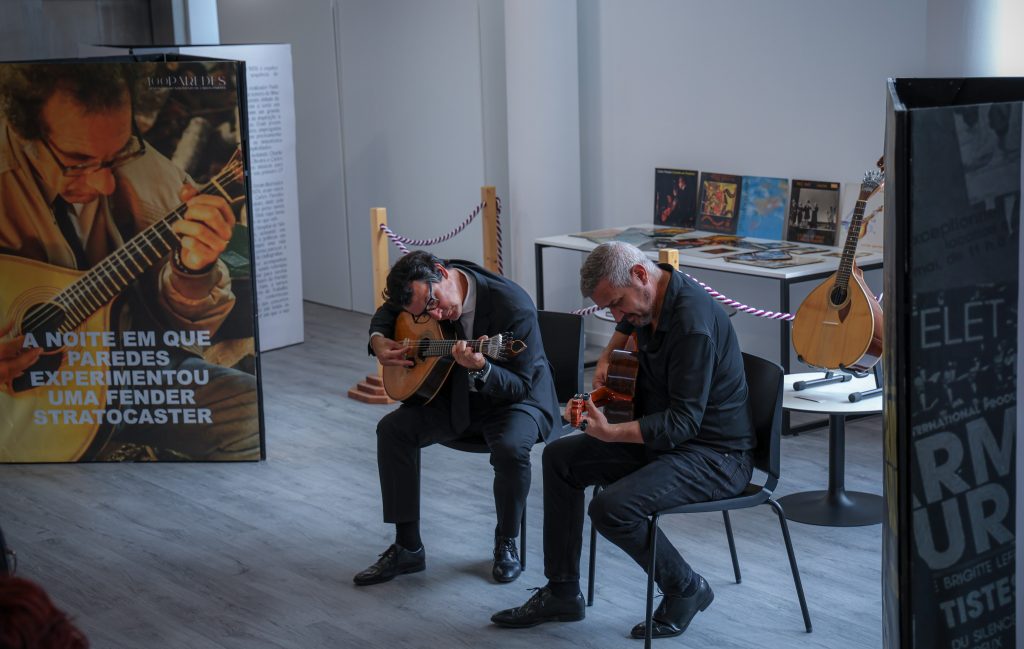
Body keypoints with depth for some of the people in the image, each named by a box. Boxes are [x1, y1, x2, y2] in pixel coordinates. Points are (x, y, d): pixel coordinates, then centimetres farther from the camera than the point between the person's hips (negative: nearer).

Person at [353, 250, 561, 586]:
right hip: (457, 396, 6)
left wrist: (481, 368, -45)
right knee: (392, 429, -13)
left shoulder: (513, 305, -29)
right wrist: (378, 339, -9)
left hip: (514, 398, -6)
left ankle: (506, 544, -7)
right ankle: (407, 548, -5)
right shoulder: (422, 290, -10)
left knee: (511, 447, -35)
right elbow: (387, 312, 13)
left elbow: (520, 385, -25)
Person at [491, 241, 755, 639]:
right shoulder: (645, 301, 2)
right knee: (560, 459, 9)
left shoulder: (692, 322, -28)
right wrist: (608, 359, 11)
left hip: (714, 455, -10)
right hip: (663, 434, 10)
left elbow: (684, 421, -28)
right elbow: (627, 327, 29)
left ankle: (686, 590, -1)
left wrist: (612, 434, -33)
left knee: (612, 509, -28)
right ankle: (561, 593, 14)